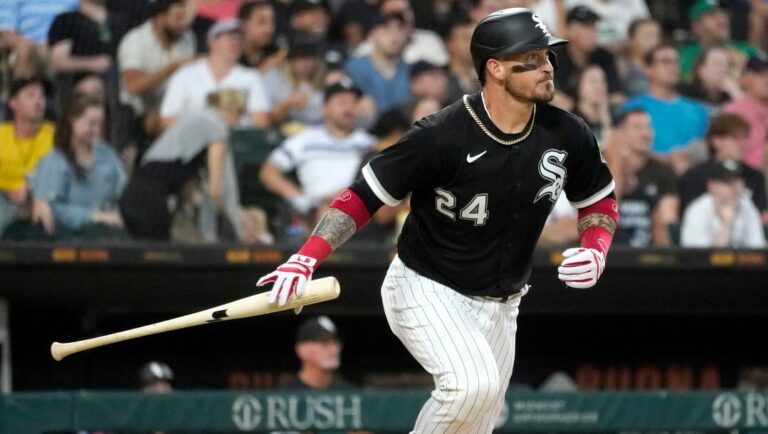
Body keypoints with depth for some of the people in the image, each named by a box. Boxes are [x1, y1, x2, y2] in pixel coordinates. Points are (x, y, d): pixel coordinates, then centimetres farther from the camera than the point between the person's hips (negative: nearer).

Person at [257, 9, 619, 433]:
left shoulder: (566, 135, -7)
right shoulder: (442, 136, -22)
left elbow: (600, 201, 11)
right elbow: (364, 195, -16)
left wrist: (595, 251, -10)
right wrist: (306, 258, -28)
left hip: (499, 307, 6)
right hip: (425, 291, -6)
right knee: (474, 383, -32)